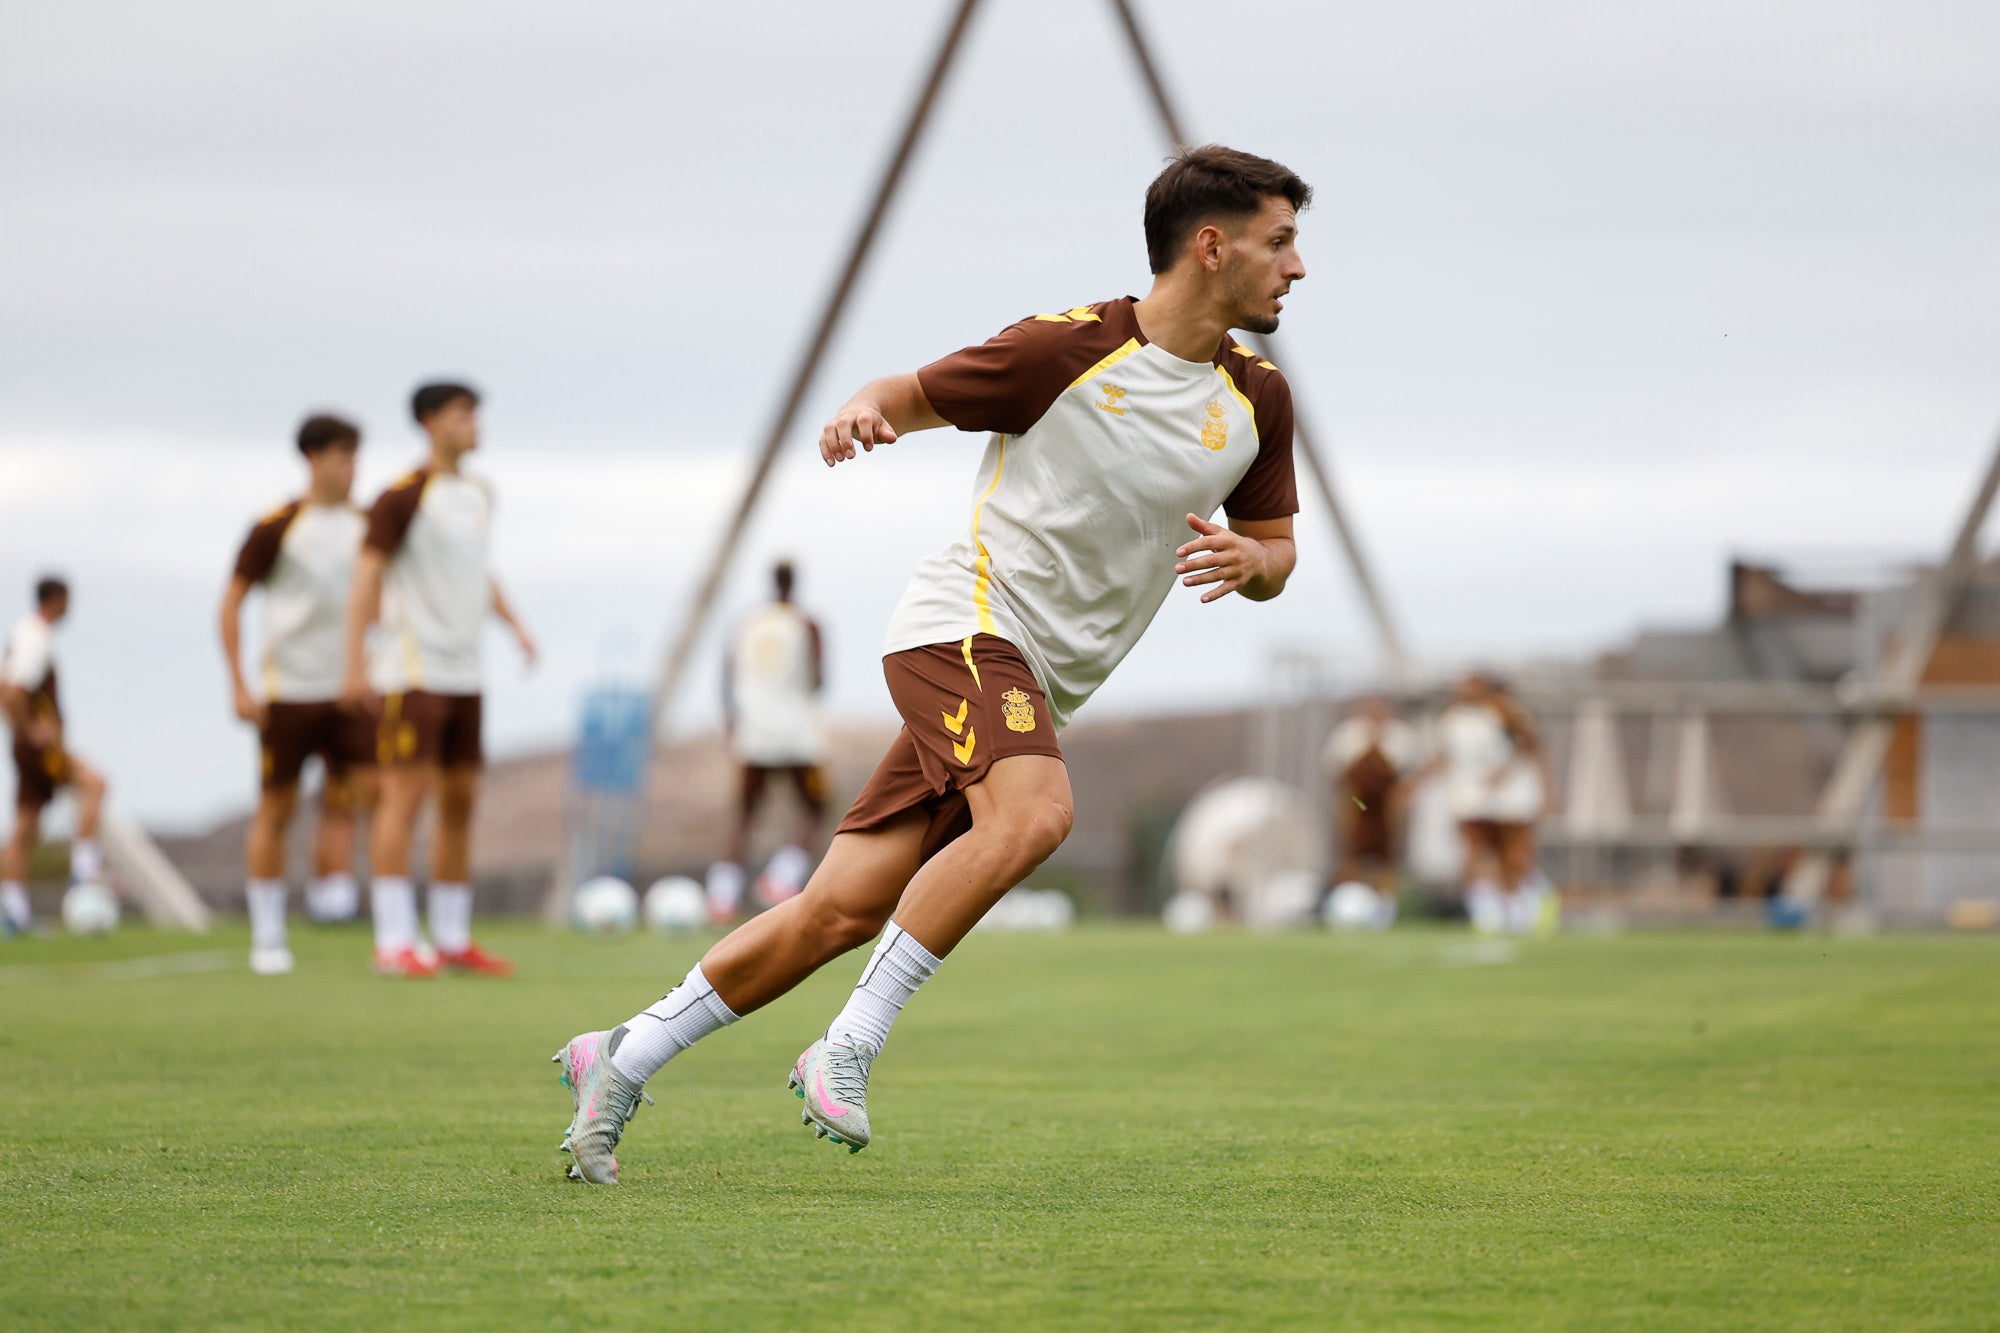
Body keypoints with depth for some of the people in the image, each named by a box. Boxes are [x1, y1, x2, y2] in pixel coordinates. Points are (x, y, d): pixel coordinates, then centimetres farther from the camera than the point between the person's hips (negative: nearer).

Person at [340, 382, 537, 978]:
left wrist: (514, 623, 15)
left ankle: (453, 940, 15)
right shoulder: (403, 496, -9)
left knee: (460, 801, 9)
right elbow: (367, 573, -12)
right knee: (405, 796, -10)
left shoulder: (479, 493, 15)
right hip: (411, 672, -8)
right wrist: (355, 663, -18)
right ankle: (394, 941, -10)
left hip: (463, 674, 8)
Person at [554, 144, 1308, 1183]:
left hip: (1039, 686, 6)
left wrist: (1246, 560, -7)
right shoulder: (1069, 349, -9)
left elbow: (1276, 550, 17)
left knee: (840, 913, -2)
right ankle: (850, 1045, -24)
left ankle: (623, 1061, 8)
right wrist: (864, 411, -20)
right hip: (967, 623, -6)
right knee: (1032, 814, -33)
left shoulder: (1258, 401, 8)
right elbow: (913, 397, 3)